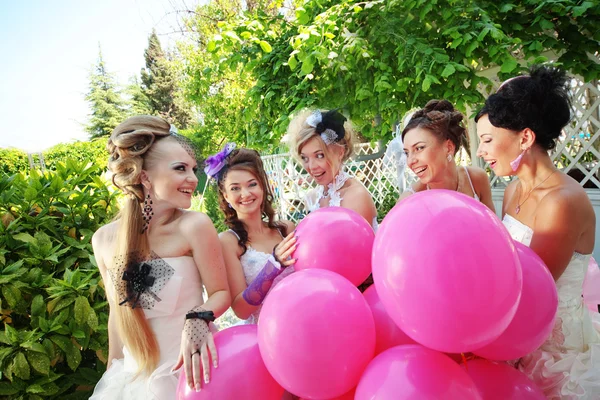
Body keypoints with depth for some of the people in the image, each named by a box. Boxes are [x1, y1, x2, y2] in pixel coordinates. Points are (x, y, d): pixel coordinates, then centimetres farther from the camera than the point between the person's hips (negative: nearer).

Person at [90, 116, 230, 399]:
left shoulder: (194, 226, -20)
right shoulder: (104, 240, -8)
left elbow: (221, 292, -11)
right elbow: (118, 311, 4)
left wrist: (198, 319, -30)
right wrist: (112, 374, 11)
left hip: (187, 371, -3)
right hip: (134, 375, 3)